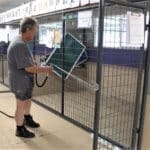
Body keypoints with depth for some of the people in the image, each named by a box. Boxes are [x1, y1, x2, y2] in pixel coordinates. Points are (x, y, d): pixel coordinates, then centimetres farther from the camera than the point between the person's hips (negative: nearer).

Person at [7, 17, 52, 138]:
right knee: (21, 105, 7)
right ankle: (20, 129, 26)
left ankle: (27, 119, 47)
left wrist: (36, 65, 5)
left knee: (28, 100, 25)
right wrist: (46, 69, -19)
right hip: (21, 81, -10)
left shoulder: (20, 42, 6)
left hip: (25, 79, 10)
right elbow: (29, 68, -29)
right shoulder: (20, 45, -29)